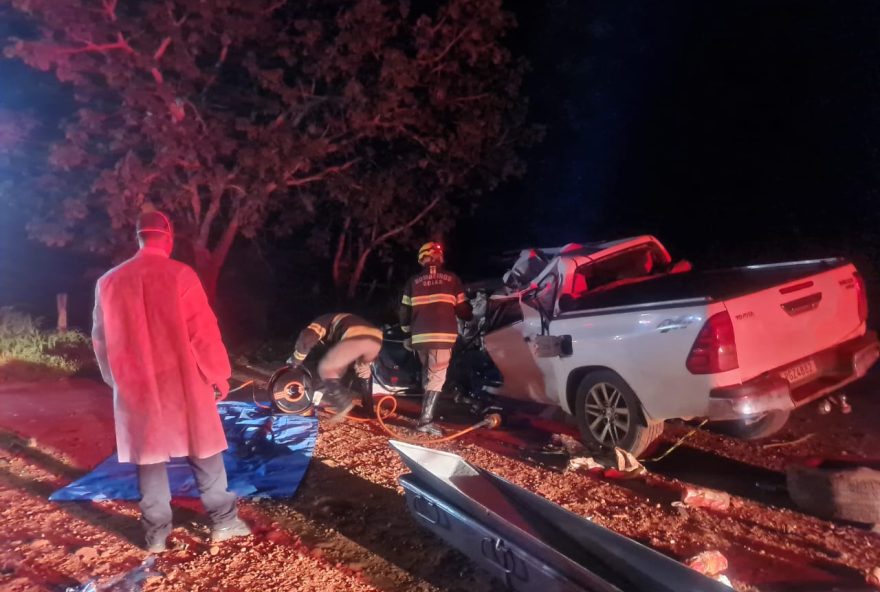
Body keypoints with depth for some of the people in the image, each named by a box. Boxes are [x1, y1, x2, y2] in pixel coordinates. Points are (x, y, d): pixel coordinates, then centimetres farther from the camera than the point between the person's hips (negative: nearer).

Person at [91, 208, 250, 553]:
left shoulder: (109, 282, 3)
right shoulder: (180, 275, -12)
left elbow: (101, 340, 10)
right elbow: (203, 332, -12)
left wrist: (116, 379, 23)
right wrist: (218, 374, -2)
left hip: (136, 388, 3)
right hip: (182, 385, -3)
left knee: (149, 460, 13)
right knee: (205, 455, 10)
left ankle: (156, 533, 21)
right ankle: (224, 521, 18)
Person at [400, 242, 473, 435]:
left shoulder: (413, 281, 9)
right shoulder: (452, 278, 4)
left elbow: (405, 310, 11)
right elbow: (462, 309, 8)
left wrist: (407, 331, 25)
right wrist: (470, 316, 30)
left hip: (420, 336, 3)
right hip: (442, 334, -3)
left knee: (427, 373, 19)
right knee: (437, 376, -3)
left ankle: (426, 411, 23)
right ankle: (426, 419, -12)